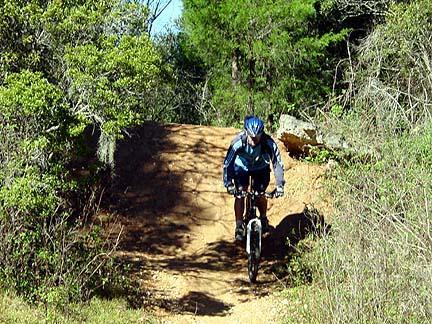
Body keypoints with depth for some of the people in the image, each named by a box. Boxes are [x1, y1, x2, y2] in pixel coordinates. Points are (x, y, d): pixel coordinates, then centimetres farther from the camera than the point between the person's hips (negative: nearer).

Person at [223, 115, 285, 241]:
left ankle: (264, 219, 20)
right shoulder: (238, 142, -35)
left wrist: (279, 185, -37)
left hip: (260, 169, 0)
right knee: (240, 194, -16)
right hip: (242, 167, 0)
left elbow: (278, 163, -29)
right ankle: (239, 226, -4)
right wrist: (228, 184, -42)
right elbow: (227, 163, -33)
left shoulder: (268, 142, -33)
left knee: (260, 195, -9)